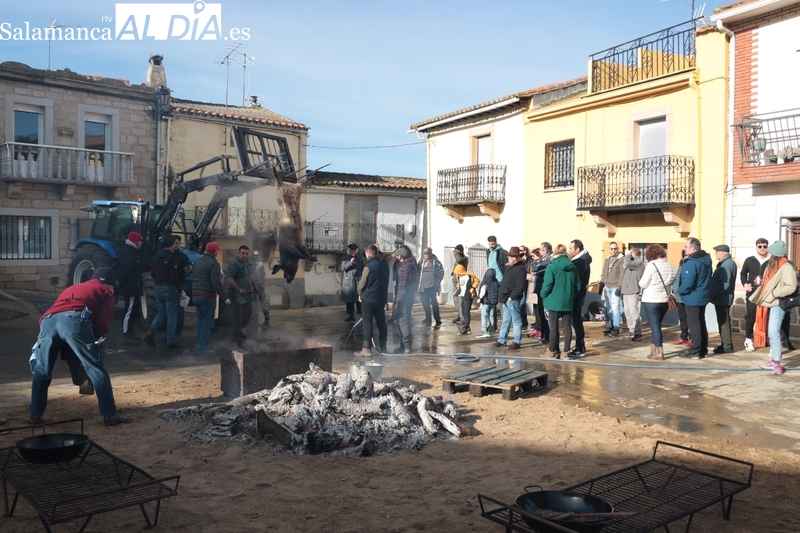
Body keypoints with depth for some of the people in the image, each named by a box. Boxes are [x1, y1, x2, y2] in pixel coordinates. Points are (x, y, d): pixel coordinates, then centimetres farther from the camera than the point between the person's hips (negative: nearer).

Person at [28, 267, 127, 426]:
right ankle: (110, 414, 1)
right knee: (96, 368, 1)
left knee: (41, 371, 22)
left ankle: (36, 414, 26)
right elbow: (103, 322, 14)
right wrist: (95, 340, 29)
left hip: (47, 321, 5)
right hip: (73, 320, -5)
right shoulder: (106, 292, 27)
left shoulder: (71, 289, 44)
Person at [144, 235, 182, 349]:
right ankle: (170, 342, 2)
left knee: (161, 312, 19)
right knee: (171, 314, 0)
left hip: (158, 287, 8)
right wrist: (180, 289, -12)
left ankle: (151, 332, 0)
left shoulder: (156, 255, 11)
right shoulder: (171, 257, -16)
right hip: (169, 287, -8)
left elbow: (152, 272, 16)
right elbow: (174, 276, -19)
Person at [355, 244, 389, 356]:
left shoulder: (368, 266, -15)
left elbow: (362, 283, -10)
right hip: (381, 298, 6)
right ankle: (383, 348, 16)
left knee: (367, 324, -1)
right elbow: (386, 281, 11)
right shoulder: (385, 265, 5)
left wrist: (360, 294, 7)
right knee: (381, 323, 12)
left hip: (368, 299, -6)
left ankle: (367, 349, 0)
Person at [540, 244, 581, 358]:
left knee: (554, 326, 2)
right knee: (567, 325, 7)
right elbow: (578, 286, 8)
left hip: (554, 301, -4)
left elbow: (547, 284, -14)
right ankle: (565, 352, 10)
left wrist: (543, 295, 2)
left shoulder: (552, 266, -10)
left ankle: (552, 351, 8)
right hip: (568, 301, 4)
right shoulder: (573, 267, 5)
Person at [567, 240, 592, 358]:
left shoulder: (581, 262, -19)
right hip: (577, 294, 10)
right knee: (576, 320, 15)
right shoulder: (580, 260, 13)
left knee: (576, 321, -6)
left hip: (576, 294, -10)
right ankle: (580, 346, 24)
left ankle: (580, 349, -1)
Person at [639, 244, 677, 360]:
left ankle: (659, 352, -1)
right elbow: (674, 283, 11)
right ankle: (654, 349, 22)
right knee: (656, 325, 17)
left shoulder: (651, 265, -14)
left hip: (651, 300, -6)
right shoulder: (671, 266, 5)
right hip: (665, 300, 6)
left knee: (655, 325, 0)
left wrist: (641, 281, 8)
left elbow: (643, 284, -12)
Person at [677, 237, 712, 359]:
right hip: (702, 296, 10)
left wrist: (680, 290, -9)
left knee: (694, 324, -3)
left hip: (693, 298, -10)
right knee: (701, 323, 15)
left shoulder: (692, 263, -23)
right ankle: (703, 349, 22)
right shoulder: (705, 259, 8)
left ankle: (695, 351, 2)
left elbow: (687, 283, -26)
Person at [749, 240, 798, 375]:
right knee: (771, 332, 12)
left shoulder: (786, 267, -13)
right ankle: (774, 360, 20)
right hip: (769, 303, 9)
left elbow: (791, 287, -20)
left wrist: (773, 293, -18)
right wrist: (761, 283, 8)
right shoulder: (772, 265, 15)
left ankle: (777, 364, -11)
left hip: (778, 303, -9)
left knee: (773, 332, -14)